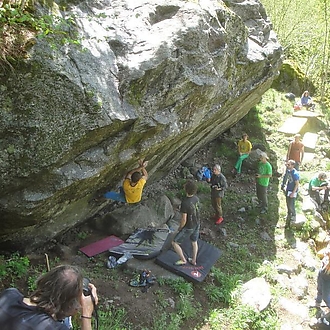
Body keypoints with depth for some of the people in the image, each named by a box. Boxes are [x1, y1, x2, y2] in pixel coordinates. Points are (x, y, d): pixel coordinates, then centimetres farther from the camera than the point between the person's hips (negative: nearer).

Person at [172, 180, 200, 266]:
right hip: (197, 225, 7)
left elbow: (184, 220, -26)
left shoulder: (185, 203, -32)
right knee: (194, 242, 26)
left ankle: (183, 260, 22)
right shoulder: (196, 198, -10)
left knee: (174, 243, 10)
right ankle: (194, 260, 43)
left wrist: (180, 228, -7)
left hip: (188, 228, -7)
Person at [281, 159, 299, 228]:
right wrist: (285, 186, 14)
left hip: (292, 191, -8)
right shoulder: (288, 171, -2)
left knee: (291, 205, 1)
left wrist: (293, 193, -20)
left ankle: (293, 216, 23)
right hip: (287, 190, 8)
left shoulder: (295, 173, -25)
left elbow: (297, 184, -21)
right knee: (288, 204, 19)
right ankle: (289, 214, 38)